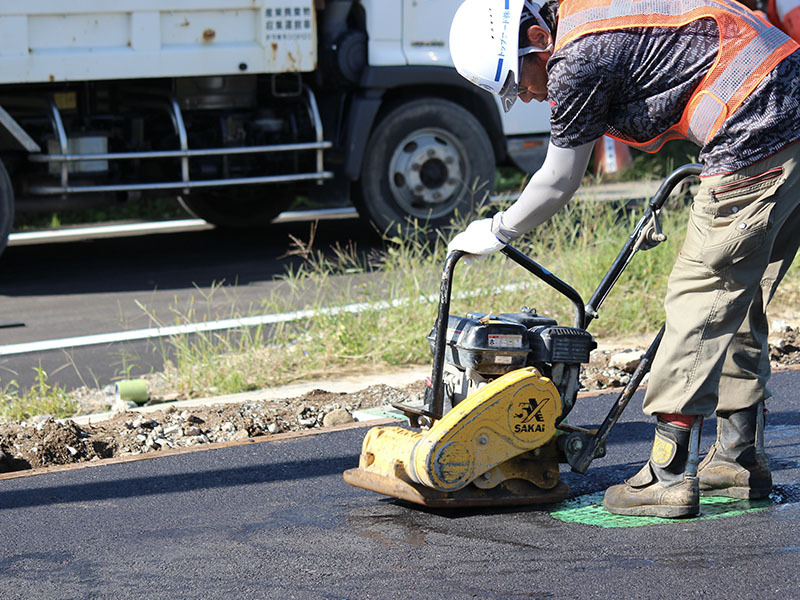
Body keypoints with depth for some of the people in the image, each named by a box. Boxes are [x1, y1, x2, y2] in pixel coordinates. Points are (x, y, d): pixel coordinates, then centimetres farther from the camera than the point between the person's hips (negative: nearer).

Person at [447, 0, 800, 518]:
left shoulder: (579, 59, -12)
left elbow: (558, 183, -1)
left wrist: (497, 232, 15)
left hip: (757, 138, -10)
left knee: (698, 298, -6)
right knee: (740, 302, 17)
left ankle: (669, 477, -6)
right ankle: (742, 461, 23)